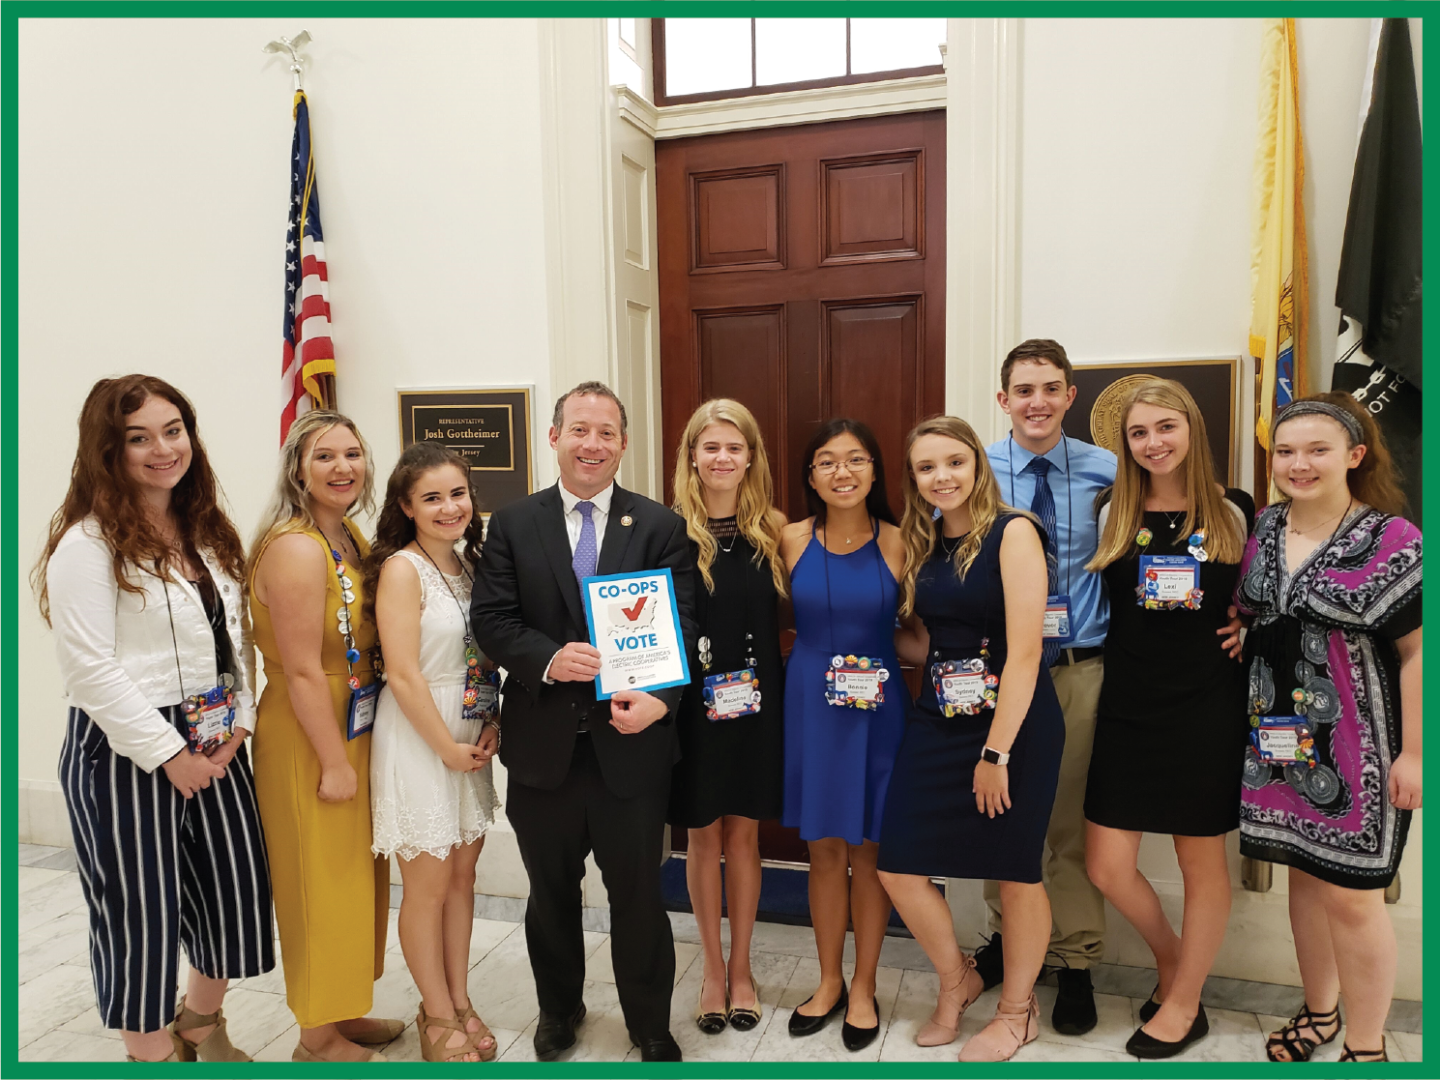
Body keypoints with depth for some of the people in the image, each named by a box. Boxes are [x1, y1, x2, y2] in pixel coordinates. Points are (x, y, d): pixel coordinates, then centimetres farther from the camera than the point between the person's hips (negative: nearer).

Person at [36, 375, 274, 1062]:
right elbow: (89, 669, -17)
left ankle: (199, 1025, 40)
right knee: (140, 910, 8)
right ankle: (153, 1051, 31)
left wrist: (238, 721, -1)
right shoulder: (89, 541, -13)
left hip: (215, 745, 7)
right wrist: (170, 754, -15)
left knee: (236, 891, 14)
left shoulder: (208, 534, 9)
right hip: (124, 751, -6)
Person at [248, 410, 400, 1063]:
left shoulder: (352, 540, 7)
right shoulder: (296, 548, -21)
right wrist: (334, 763, -19)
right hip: (307, 742, -9)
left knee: (357, 878, 20)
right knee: (322, 885, 7)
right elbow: (303, 672, -22)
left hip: (355, 733, 9)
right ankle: (318, 1038, 27)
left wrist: (354, 753, 10)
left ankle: (344, 1012, 39)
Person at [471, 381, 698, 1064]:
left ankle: (650, 1024, 34)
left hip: (631, 741, -1)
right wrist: (550, 659, -21)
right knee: (551, 892, 20)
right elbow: (490, 620, -3)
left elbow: (680, 625, -8)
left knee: (638, 893, 12)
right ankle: (558, 1009, 44)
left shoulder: (660, 527, -1)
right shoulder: (512, 525, 3)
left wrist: (660, 698, -25)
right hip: (543, 744, 2)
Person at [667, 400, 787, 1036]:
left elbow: (794, 609, 5)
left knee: (743, 835, 12)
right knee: (703, 836, 11)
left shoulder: (773, 526, 1)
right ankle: (713, 969, 30)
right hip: (692, 703, -1)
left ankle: (740, 968, 31)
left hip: (756, 702, 2)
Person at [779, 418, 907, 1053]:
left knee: (868, 849, 10)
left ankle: (864, 988, 29)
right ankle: (829, 981, 31)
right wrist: (819, 653, -1)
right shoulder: (792, 540, -1)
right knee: (824, 849, 12)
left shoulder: (897, 543, -5)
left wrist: (871, 664, -11)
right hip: (809, 708, 2)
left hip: (877, 711, -1)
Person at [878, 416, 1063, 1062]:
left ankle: (1017, 1010, 34)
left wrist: (997, 751, -17)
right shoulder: (921, 544, 9)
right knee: (898, 869, 4)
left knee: (1015, 874, 8)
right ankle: (957, 980, 32)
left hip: (1015, 722, -6)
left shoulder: (1011, 532, -11)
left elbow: (1024, 651, -16)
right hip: (938, 722, 6)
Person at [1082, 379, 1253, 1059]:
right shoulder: (1114, 514, 5)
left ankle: (1184, 1003, 30)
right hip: (1128, 706, 2)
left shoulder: (1234, 513, 1)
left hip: (1207, 706, -2)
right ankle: (1170, 957, 34)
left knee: (1201, 861, 10)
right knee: (1107, 867, 3)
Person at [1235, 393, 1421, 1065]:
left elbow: (1420, 649, -12)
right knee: (1304, 874, 17)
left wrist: (1413, 752, -13)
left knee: (1351, 896, 2)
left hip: (1357, 749, -5)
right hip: (1279, 741, 5)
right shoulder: (1260, 532, 5)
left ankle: (1366, 1046, 23)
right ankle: (1320, 1011, 37)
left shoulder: (1390, 539, -12)